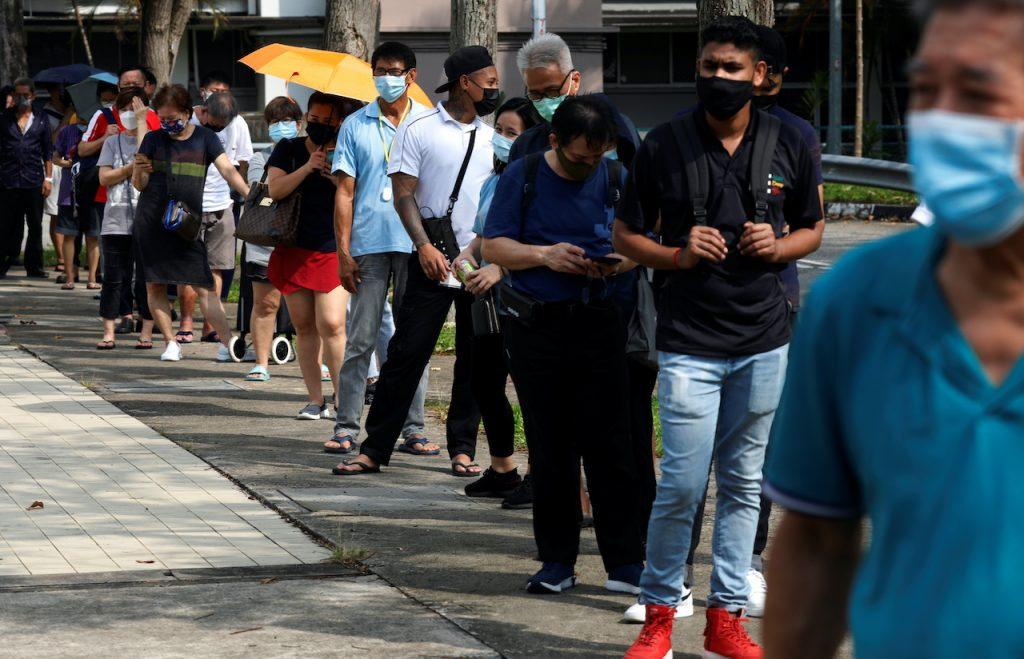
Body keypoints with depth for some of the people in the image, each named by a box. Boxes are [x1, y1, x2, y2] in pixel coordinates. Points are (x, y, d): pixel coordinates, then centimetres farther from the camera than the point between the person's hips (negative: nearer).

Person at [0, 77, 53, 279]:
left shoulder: (41, 120, 11)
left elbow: (48, 152, 11)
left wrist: (48, 178, 4)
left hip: (34, 180, 1)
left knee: (35, 226, 3)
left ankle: (34, 266, 9)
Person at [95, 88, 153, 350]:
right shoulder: (113, 143, 13)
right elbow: (104, 177, 4)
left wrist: (141, 121, -9)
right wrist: (132, 167, -11)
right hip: (116, 220, 3)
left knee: (146, 278, 0)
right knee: (113, 277, 1)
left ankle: (147, 333, 6)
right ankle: (108, 332, 5)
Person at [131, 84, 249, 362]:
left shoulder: (204, 138, 4)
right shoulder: (153, 139, 5)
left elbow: (227, 170, -7)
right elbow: (139, 184, 6)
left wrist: (250, 195, -22)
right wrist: (139, 171, -18)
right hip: (152, 221, 2)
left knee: (204, 286, -8)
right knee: (154, 286, 3)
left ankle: (228, 341, -11)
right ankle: (170, 342, 13)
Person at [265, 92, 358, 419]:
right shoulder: (289, 149, 8)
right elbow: (275, 189, -7)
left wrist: (337, 175, -23)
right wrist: (307, 168, -20)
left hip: (333, 250, -2)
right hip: (293, 250, 2)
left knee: (331, 324, -15)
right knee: (304, 327, 4)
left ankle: (341, 398, -6)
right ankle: (315, 399, 10)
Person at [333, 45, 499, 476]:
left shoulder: (493, 137, 13)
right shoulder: (418, 130, -2)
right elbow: (404, 195, -6)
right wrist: (424, 245, -18)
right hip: (434, 261, -4)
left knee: (475, 359, 5)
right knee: (407, 353, -4)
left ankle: (462, 448, 15)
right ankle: (375, 448, 2)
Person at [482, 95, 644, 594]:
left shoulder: (615, 179, 7)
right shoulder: (522, 177, 4)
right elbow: (494, 246, 2)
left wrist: (626, 259, -11)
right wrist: (544, 256, -14)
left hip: (600, 324, 0)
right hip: (536, 326, 0)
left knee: (608, 445, -5)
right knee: (549, 449, 6)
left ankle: (625, 563, -1)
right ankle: (556, 561, 15)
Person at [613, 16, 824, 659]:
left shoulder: (789, 144, 3)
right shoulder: (665, 143, -3)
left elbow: (813, 229, 14)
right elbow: (626, 235, 5)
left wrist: (778, 246, -8)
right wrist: (679, 256, -13)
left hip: (765, 342, 2)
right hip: (690, 342, -2)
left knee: (744, 483, 9)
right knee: (682, 485, -6)